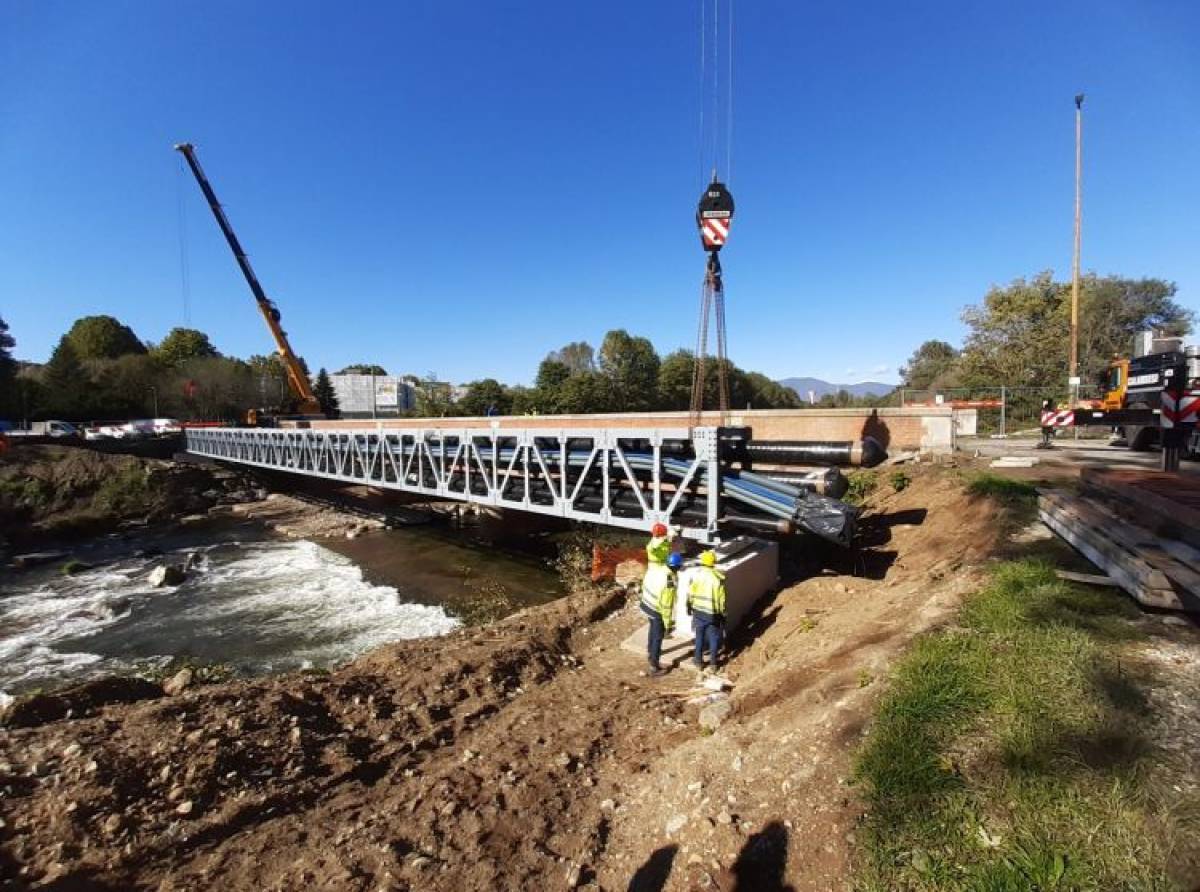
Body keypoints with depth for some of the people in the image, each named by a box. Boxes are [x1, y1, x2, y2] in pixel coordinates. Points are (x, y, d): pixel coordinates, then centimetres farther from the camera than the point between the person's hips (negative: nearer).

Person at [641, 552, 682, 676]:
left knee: (653, 628, 31)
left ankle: (650, 651, 54)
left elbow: (645, 584, 7)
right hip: (657, 611, -8)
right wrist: (668, 624, -15)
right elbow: (667, 605, -27)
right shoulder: (669, 583, -33)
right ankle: (654, 667, 21)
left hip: (646, 604, 8)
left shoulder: (654, 567, -11)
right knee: (658, 637, 9)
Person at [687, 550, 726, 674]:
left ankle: (699, 661, 26)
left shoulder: (696, 574, -10)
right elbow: (721, 599, -11)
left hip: (698, 611, 2)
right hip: (713, 613, -2)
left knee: (699, 635, 17)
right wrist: (723, 614, 2)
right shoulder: (718, 578, -16)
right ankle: (712, 664, 21)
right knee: (713, 638, 14)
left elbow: (690, 593, -1)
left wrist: (689, 607, 14)